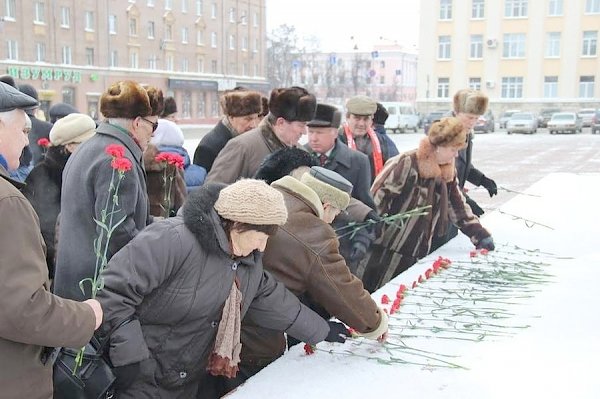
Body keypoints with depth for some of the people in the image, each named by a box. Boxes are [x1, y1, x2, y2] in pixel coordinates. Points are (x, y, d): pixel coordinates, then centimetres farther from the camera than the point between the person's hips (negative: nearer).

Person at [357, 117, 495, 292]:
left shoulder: (447, 172, 7)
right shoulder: (407, 164, -16)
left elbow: (458, 207, 15)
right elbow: (377, 198, -16)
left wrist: (480, 235, 9)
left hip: (418, 255, 7)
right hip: (387, 252, -7)